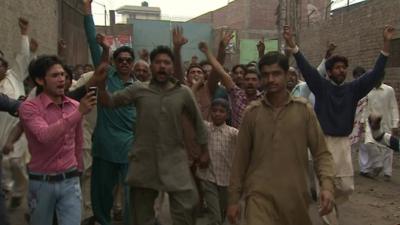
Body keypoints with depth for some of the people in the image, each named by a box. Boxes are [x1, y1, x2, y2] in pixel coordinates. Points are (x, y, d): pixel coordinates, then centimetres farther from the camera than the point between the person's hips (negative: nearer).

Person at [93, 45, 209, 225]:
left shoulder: (183, 92, -1)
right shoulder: (138, 89, -1)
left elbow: (197, 121, 10)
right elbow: (109, 103, 2)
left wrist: (204, 151, 13)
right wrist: (101, 84, -17)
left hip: (175, 161, 0)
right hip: (144, 161, 1)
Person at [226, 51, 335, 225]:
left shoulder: (304, 109, -1)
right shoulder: (252, 112, 0)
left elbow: (321, 153, 1)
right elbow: (241, 158, 5)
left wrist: (327, 185, -15)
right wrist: (234, 198, 6)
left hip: (295, 195, 1)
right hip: (259, 194, -1)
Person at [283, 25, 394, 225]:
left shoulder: (353, 89, 4)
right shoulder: (321, 86, -4)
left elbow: (375, 74, -1)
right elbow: (306, 68, -15)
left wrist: (386, 44, -9)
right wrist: (292, 45, -29)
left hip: (343, 142, 4)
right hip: (324, 141, -4)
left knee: (346, 187, 9)